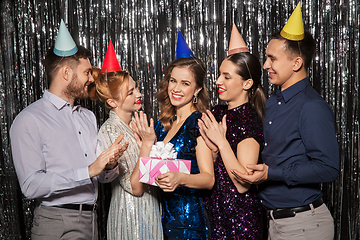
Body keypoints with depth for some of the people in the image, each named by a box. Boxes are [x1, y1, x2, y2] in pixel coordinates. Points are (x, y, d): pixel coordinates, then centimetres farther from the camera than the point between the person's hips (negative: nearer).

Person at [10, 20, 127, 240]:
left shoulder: (89, 117, 15)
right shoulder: (29, 121, -10)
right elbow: (32, 185, -19)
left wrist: (110, 165, -8)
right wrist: (89, 171, -22)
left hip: (91, 219, 7)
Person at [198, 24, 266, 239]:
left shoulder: (249, 121, -16)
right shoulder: (217, 112, 5)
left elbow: (243, 184, -22)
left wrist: (221, 141, -21)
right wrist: (212, 148, -11)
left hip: (239, 216, -7)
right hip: (214, 209, 7)